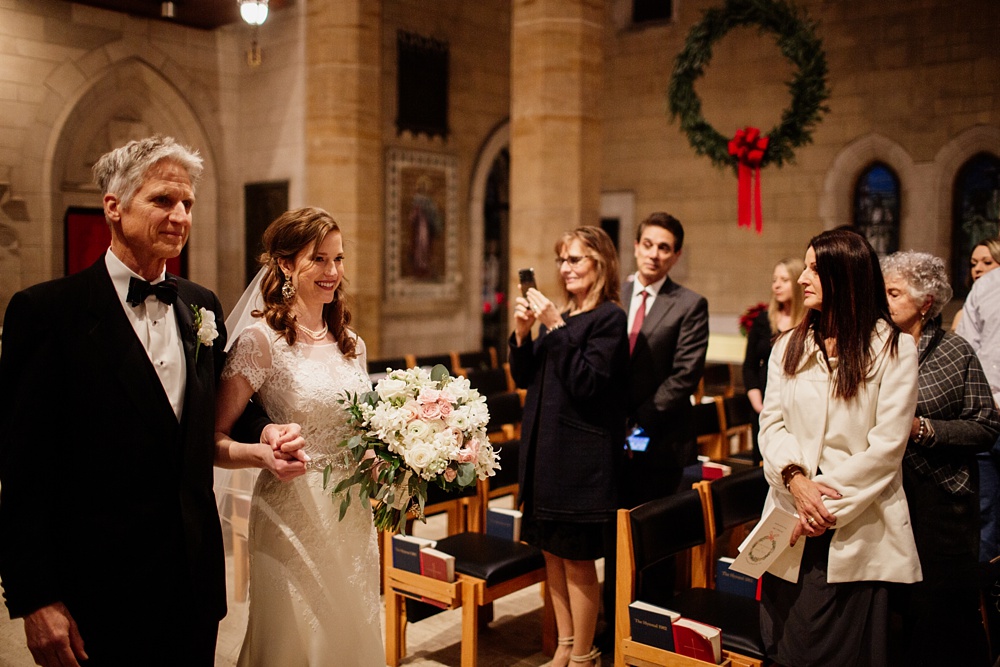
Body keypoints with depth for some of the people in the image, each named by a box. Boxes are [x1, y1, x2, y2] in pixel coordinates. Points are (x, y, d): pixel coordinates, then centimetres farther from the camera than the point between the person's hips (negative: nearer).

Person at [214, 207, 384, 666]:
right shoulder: (261, 340, -11)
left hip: (354, 518, 6)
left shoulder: (351, 344, 7)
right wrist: (264, 452, -31)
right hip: (294, 515, -6)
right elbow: (214, 441, -13)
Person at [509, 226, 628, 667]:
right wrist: (522, 333, -4)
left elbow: (587, 383, -20)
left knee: (578, 560, 2)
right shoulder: (562, 314, 10)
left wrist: (556, 328, -20)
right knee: (552, 552, 15)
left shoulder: (609, 317, -10)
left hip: (582, 456, -8)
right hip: (546, 448, 8)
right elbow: (524, 377, 12)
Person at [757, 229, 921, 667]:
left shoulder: (893, 348, -2)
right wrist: (795, 477, -15)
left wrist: (831, 502, -13)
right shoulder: (789, 347, 12)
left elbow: (887, 445, -9)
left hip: (859, 529, -3)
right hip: (792, 518, 4)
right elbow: (771, 423, 3)